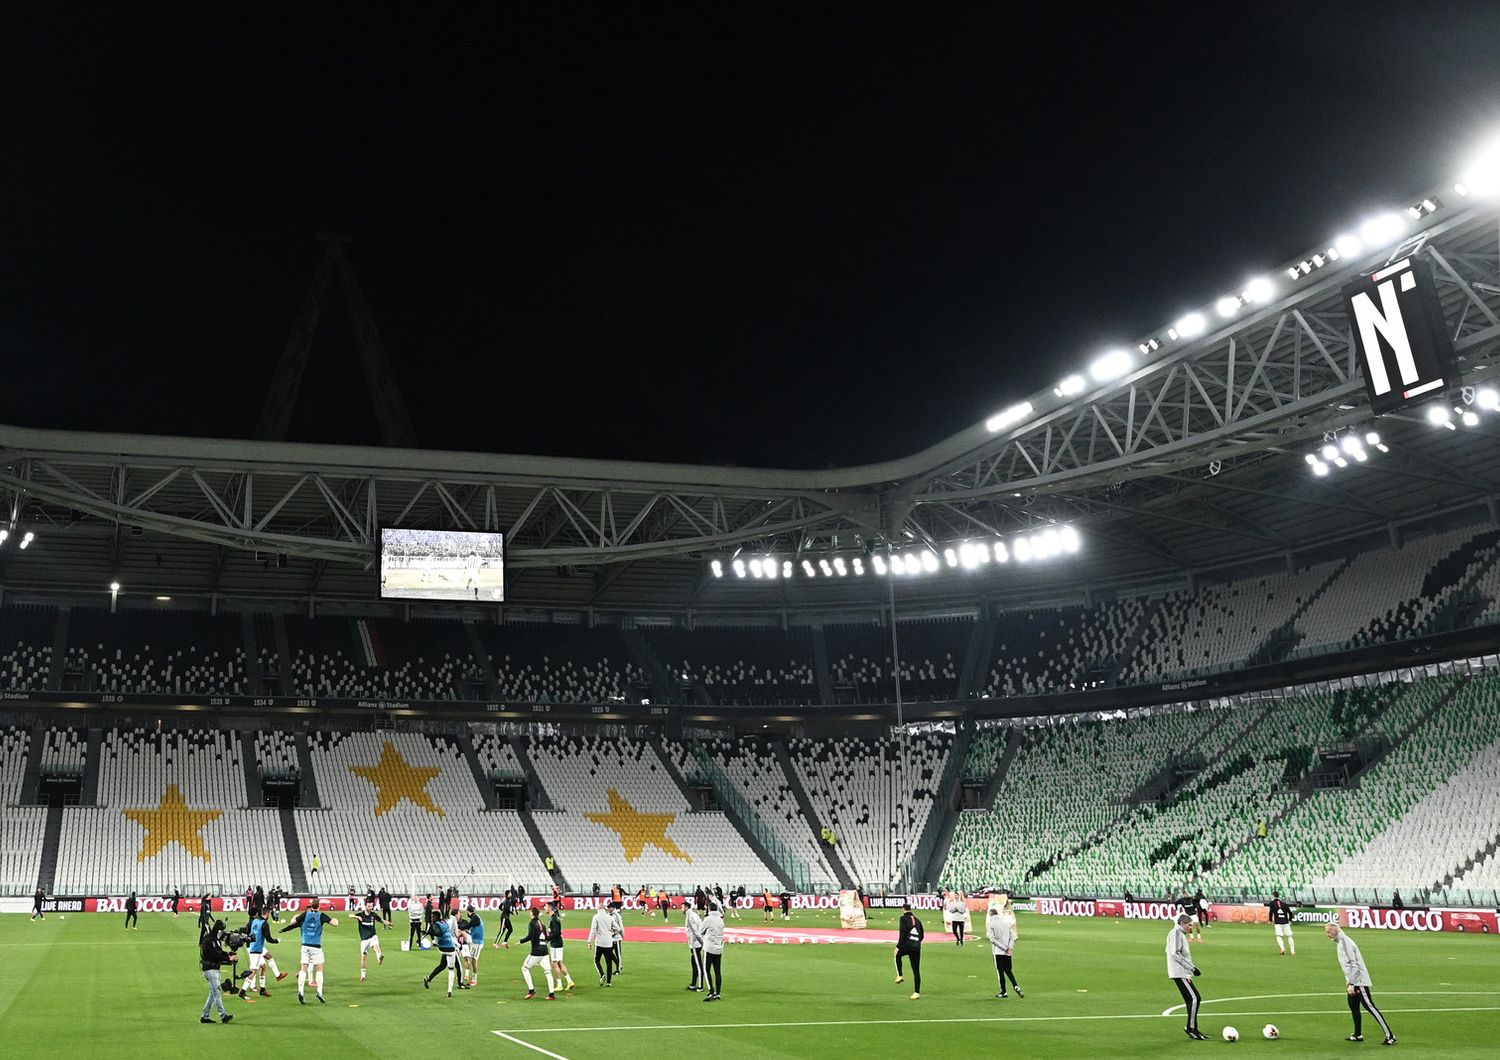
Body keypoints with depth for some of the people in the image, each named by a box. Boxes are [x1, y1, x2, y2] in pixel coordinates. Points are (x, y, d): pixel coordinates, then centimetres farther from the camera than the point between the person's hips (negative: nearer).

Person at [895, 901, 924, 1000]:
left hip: (907, 945, -5)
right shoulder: (917, 920, 17)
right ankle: (917, 992, 6)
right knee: (916, 970, 8)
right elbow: (922, 935, 21)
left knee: (898, 955, 27)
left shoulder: (904, 918, -1)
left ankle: (900, 976, 15)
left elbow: (902, 934, -12)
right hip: (917, 947, 5)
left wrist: (898, 946, -9)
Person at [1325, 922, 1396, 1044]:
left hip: (1359, 981, -10)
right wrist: (1348, 981, 23)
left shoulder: (1345, 942, -17)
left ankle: (1390, 1035, -8)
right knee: (1353, 1007, 13)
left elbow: (1353, 965, -23)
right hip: (1353, 982, 10)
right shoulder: (1341, 942, 14)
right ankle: (1358, 1035, 20)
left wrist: (1351, 983, -23)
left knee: (1369, 1007, -9)